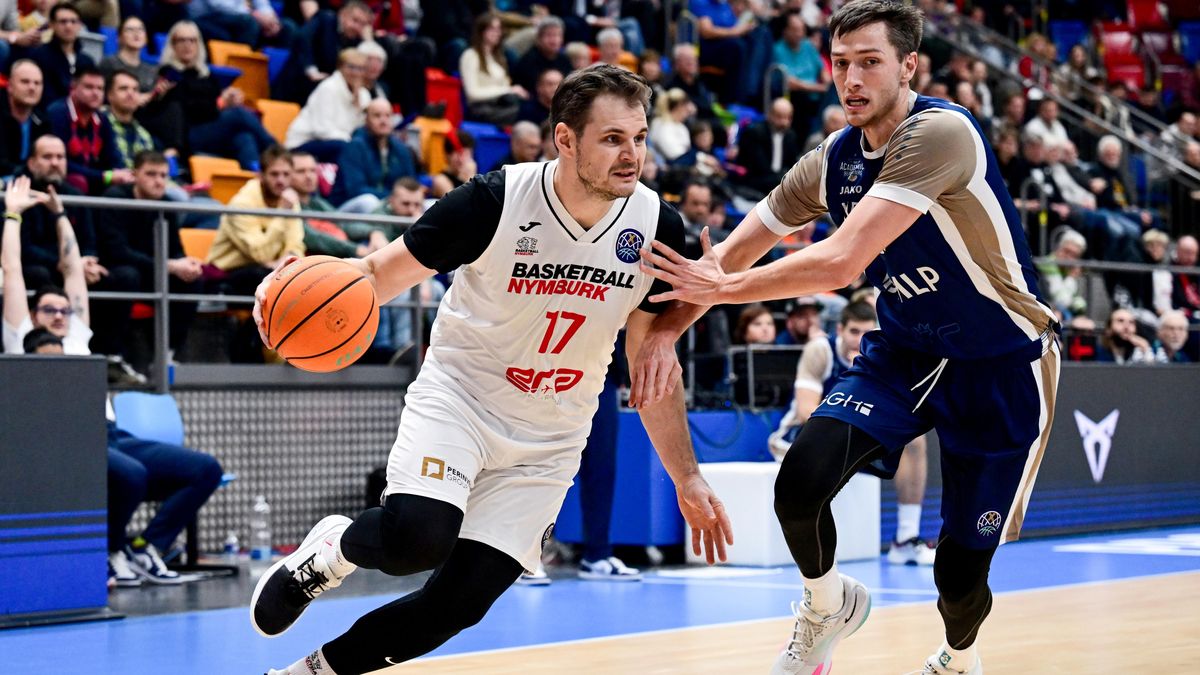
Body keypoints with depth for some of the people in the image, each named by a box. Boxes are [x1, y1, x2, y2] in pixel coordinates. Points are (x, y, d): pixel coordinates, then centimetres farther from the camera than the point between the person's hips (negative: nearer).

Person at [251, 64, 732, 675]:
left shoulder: (655, 228, -9)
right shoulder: (496, 200, -19)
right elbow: (383, 271, -9)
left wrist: (686, 478, 4)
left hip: (548, 441, 3)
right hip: (458, 396, -3)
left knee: (458, 603, -5)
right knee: (416, 536, -31)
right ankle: (334, 548, 4)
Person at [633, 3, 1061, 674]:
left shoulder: (940, 133, -26)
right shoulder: (832, 162, -2)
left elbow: (842, 262, -33)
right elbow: (727, 254, 3)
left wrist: (726, 286, -24)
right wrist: (667, 328, -12)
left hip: (1001, 364, -5)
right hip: (906, 352, 6)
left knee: (960, 574, 0)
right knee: (800, 483, -20)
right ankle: (829, 607, 12)